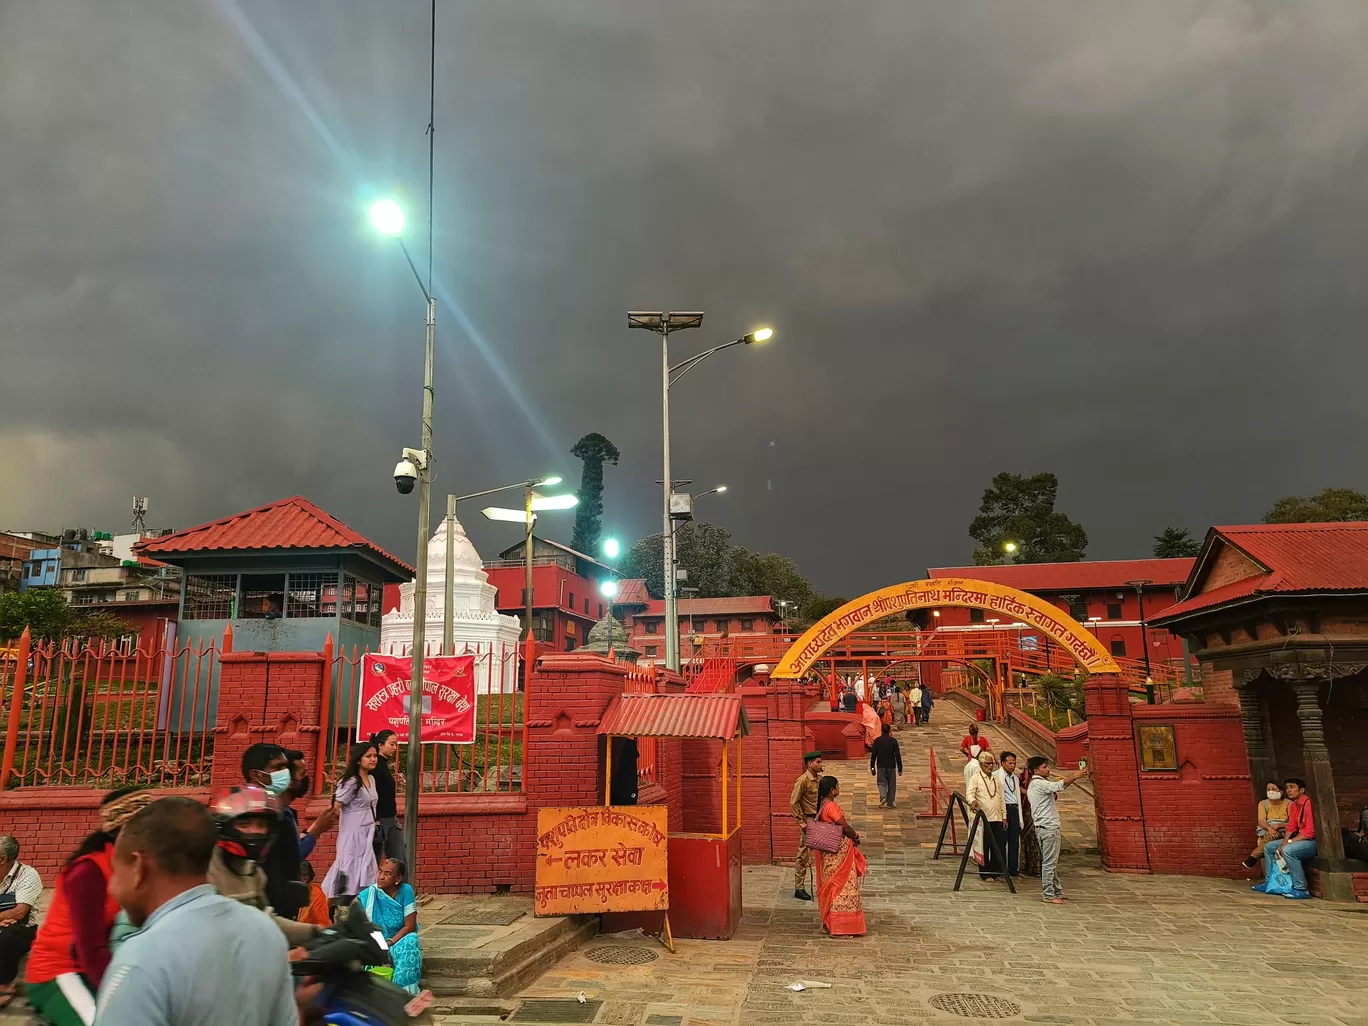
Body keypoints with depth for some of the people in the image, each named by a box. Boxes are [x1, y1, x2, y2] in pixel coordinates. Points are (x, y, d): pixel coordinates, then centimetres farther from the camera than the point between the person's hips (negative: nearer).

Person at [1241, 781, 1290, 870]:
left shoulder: (1288, 803, 5)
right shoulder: (1263, 804, 10)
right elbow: (1261, 821, -5)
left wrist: (1278, 825, -24)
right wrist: (1270, 828, -29)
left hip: (1284, 833, -1)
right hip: (1266, 833, 1)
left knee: (1271, 836, -38)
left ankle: (1253, 857, -25)